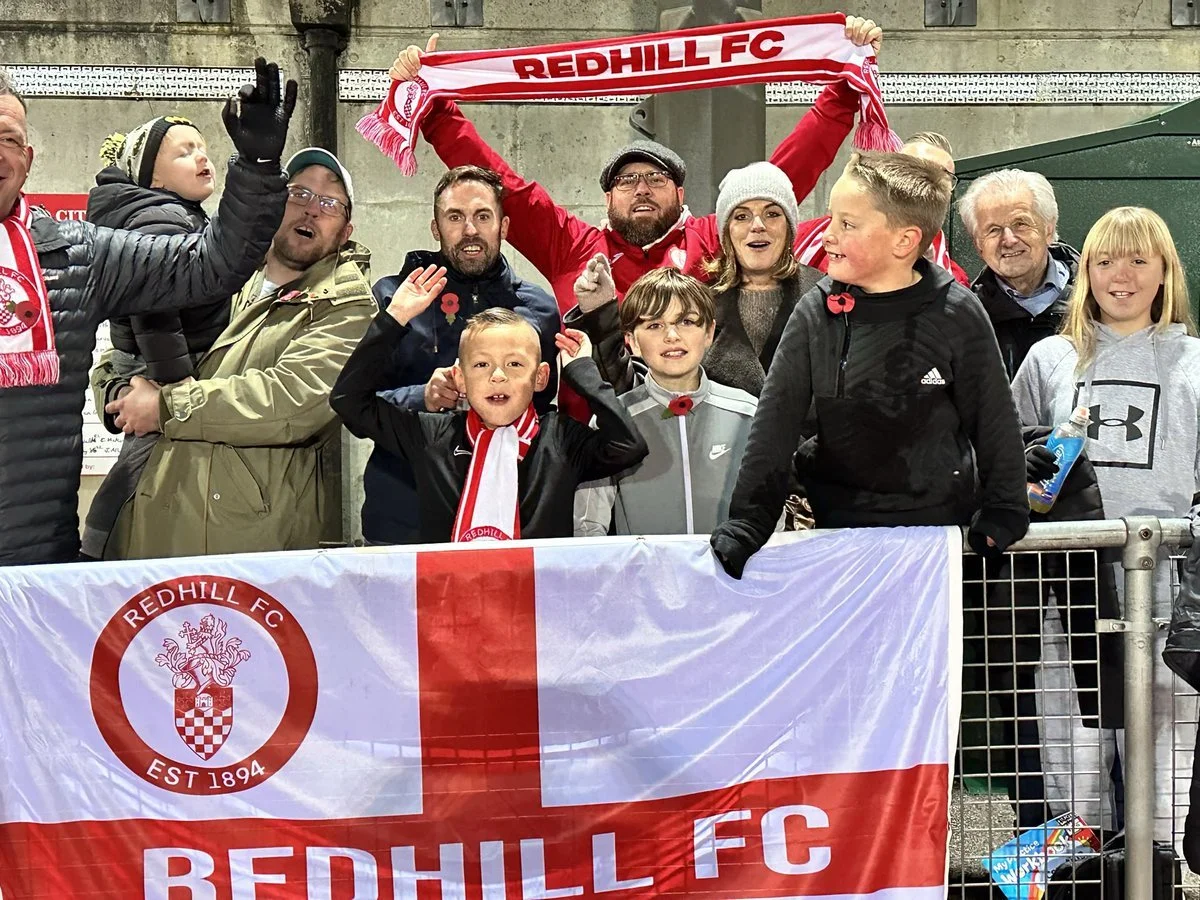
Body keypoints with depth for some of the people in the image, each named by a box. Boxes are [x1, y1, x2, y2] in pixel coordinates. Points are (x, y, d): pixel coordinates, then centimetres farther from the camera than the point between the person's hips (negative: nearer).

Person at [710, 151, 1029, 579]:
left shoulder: (957, 314, -8)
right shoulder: (815, 313, -2)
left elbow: (994, 420, 0)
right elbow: (776, 421, -1)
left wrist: (1003, 512, -2)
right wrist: (747, 522, -7)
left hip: (940, 523, -2)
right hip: (840, 522, 2)